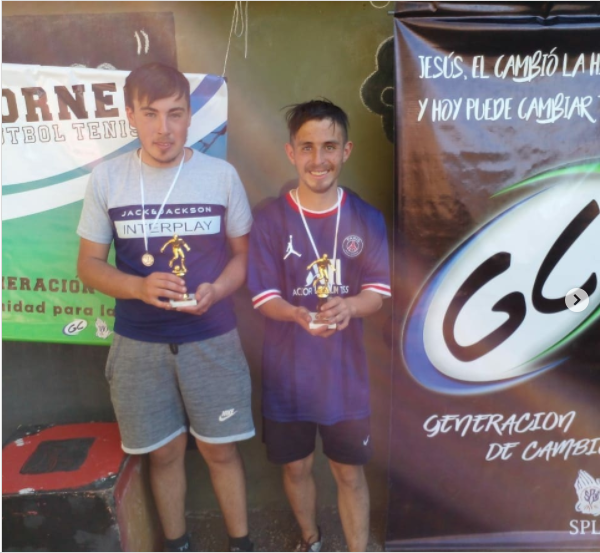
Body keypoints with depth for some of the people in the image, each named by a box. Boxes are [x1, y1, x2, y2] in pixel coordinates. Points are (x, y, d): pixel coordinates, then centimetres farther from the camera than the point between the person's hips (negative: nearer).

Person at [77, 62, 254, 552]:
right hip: (139, 343, 1)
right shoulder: (107, 178, -4)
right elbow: (89, 263, 2)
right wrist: (140, 286, -19)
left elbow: (243, 252, 3)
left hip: (212, 339, 0)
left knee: (220, 449, 10)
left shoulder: (222, 175, -5)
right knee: (164, 452, 14)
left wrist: (215, 291, -17)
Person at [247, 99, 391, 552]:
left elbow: (379, 291, -6)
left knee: (350, 472, 14)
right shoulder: (270, 219, -9)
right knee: (296, 466, 20)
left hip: (346, 372, 0)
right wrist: (299, 315, -30)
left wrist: (349, 306, -28)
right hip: (288, 373, 1)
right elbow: (263, 297, -9)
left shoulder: (366, 217, -5)